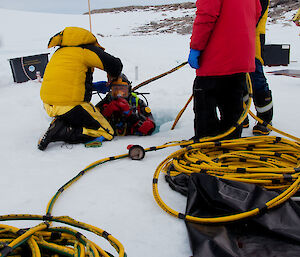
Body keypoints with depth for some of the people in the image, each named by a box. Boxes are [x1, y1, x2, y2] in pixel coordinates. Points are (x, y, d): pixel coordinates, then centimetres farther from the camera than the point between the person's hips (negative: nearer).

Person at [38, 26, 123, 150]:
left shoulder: (60, 52, 19)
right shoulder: (87, 50, -3)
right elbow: (116, 65, -6)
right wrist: (112, 76, 16)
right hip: (70, 106, -8)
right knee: (106, 133, 2)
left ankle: (60, 124, 7)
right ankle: (59, 132, -9)